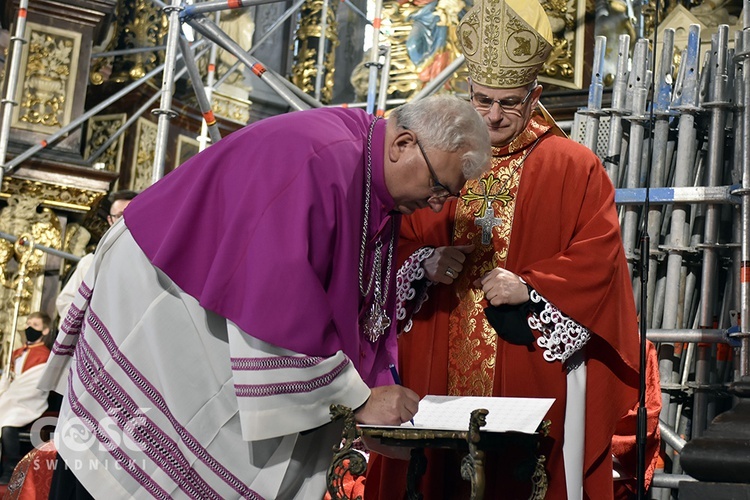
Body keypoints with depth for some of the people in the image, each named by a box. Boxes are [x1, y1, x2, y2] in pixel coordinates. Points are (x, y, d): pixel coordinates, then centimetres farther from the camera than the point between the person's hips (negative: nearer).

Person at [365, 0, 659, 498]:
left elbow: (598, 256, -6)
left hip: (536, 370, -3)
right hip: (441, 369, 3)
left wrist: (530, 287, -17)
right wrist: (426, 264, -8)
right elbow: (401, 244, 13)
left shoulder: (574, 167, 2)